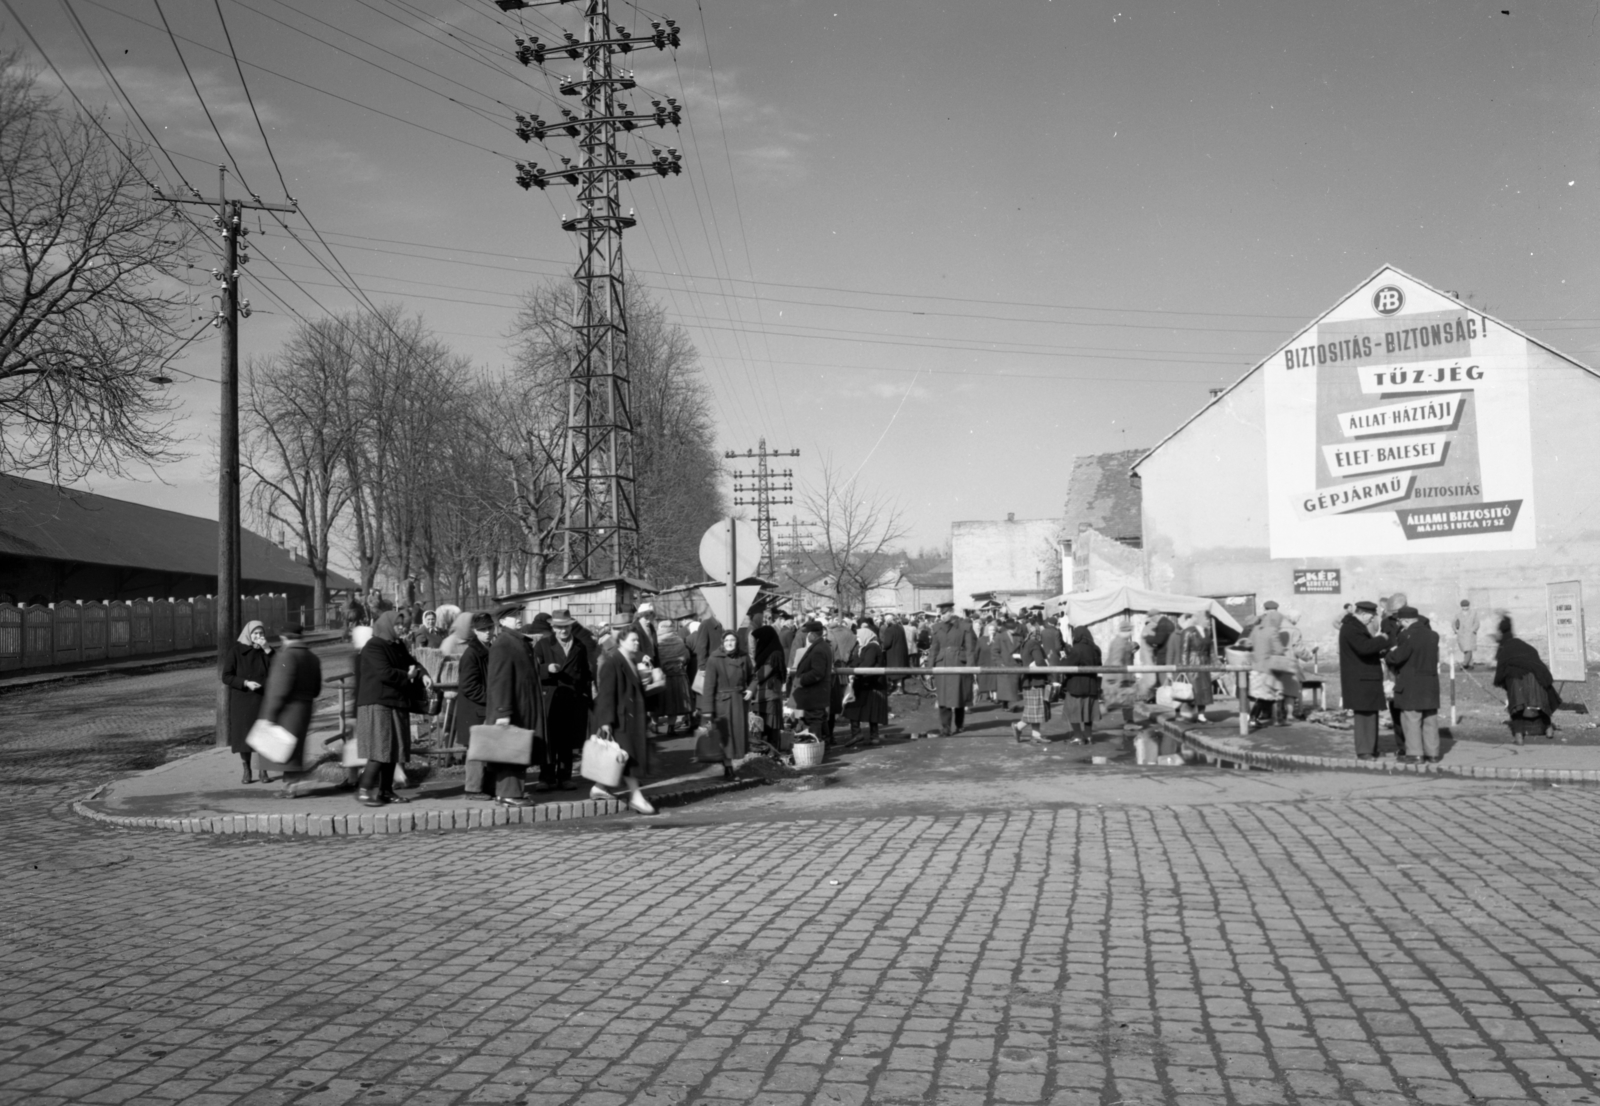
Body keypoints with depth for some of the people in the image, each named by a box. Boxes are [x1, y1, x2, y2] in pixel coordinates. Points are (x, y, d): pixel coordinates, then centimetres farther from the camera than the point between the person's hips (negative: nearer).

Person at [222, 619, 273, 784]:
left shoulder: (264, 652, 6)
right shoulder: (235, 652, -3)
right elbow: (226, 677, -6)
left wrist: (267, 650, -16)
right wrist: (246, 683, -20)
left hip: (263, 701, 2)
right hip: (242, 702, -2)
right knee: (243, 736, 1)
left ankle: (263, 770, 9)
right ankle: (247, 771, 14)